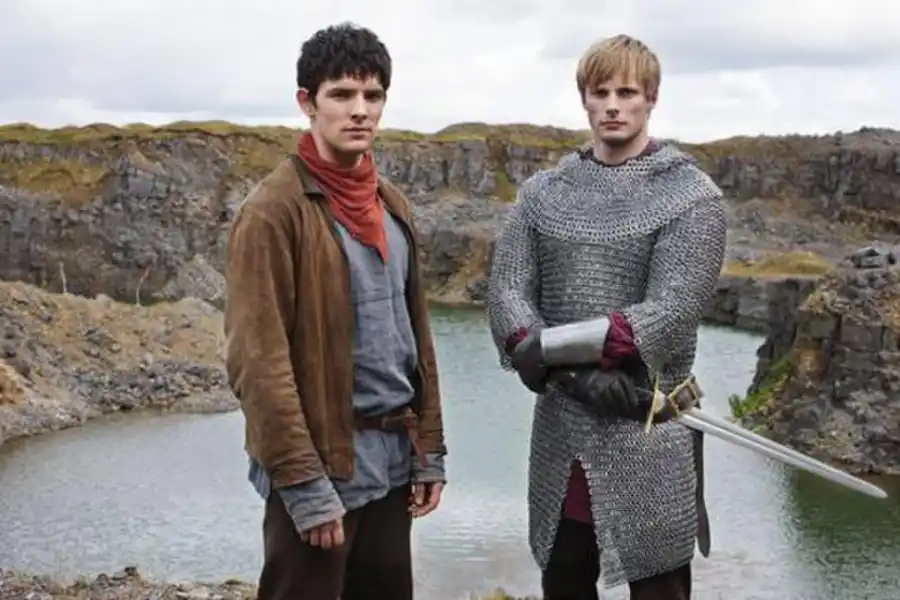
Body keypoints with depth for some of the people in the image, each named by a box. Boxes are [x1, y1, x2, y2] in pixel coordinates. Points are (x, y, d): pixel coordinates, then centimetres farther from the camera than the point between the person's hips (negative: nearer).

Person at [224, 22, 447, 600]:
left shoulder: (393, 205, 12)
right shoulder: (273, 210, -11)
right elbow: (257, 359, -16)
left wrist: (430, 448, 10)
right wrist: (304, 482, -18)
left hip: (390, 461, 7)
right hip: (320, 465, -7)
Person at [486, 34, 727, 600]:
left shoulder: (692, 196, -5)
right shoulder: (542, 192, 7)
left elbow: (670, 314, -16)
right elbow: (506, 293, -4)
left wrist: (553, 345, -19)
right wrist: (570, 376, -20)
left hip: (650, 437, -4)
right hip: (560, 431, 4)